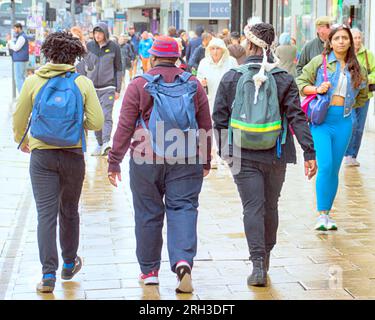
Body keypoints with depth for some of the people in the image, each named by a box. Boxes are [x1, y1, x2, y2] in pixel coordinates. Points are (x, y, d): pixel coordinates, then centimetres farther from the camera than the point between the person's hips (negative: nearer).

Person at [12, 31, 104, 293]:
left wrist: (22, 141, 22)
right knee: (69, 211, 18)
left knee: (46, 213, 0)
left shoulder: (33, 82, -4)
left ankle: (48, 274, -7)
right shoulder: (83, 83, -6)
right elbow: (97, 122, -8)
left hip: (42, 154, -1)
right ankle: (69, 264, 33)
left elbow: (19, 119, 3)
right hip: (73, 155, 1)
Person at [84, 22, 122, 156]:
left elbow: (119, 69, 3)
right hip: (92, 88, 3)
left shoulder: (114, 47, 0)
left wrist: (118, 90, -1)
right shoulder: (89, 46, 5)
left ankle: (106, 142, -25)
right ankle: (100, 144, 14)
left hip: (108, 87, -3)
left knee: (106, 116, -15)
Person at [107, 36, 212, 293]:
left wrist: (114, 161, 2)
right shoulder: (194, 84, 7)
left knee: (148, 214, 9)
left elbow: (125, 127, -3)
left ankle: (149, 270, 19)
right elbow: (206, 127, 10)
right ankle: (183, 261, -18)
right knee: (183, 209, 2)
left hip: (146, 159, -1)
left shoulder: (139, 85, -1)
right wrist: (206, 161, 20)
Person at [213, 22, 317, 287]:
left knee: (252, 208, -1)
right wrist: (309, 152, -8)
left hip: (243, 155, -1)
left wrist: (223, 151, 13)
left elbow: (219, 119, 1)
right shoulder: (284, 79, -4)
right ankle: (265, 258, 30)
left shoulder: (230, 78, -3)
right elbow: (297, 118, -8)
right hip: (276, 155, 1)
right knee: (271, 207, 16)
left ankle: (258, 265, -11)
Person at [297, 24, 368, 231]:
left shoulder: (357, 69, 10)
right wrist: (317, 89, -14)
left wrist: (347, 105, 13)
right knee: (325, 166, -16)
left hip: (343, 121, 4)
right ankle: (321, 214, -8)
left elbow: (362, 96, 24)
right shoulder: (320, 62, -1)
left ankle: (327, 214, 18)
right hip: (321, 119, -4)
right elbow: (301, 82, 1)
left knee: (334, 169, 8)